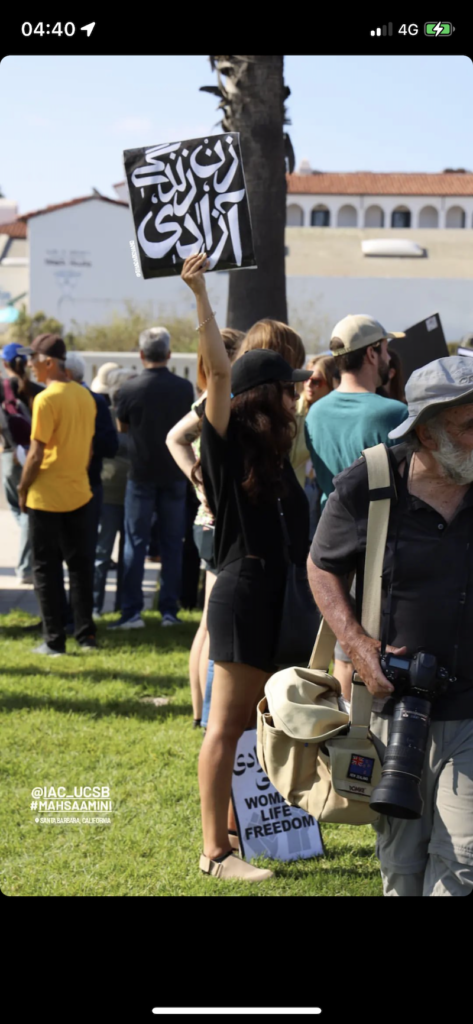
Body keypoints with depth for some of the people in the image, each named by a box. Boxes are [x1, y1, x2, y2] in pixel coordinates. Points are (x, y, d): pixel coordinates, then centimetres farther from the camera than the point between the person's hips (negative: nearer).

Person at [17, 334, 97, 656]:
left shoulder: (46, 399, -16)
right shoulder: (86, 396, 6)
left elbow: (36, 453, -16)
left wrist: (23, 488, -6)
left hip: (47, 496, -6)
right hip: (80, 493, 6)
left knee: (46, 568, 2)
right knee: (80, 564, 12)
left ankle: (54, 640, 2)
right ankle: (86, 634, 13)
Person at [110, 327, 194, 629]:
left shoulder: (130, 389, -11)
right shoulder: (184, 388, -5)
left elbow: (122, 427, 5)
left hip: (142, 474, -2)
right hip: (175, 474, 2)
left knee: (136, 543, 4)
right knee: (173, 544, 8)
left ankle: (132, 612, 1)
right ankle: (170, 610, 9)